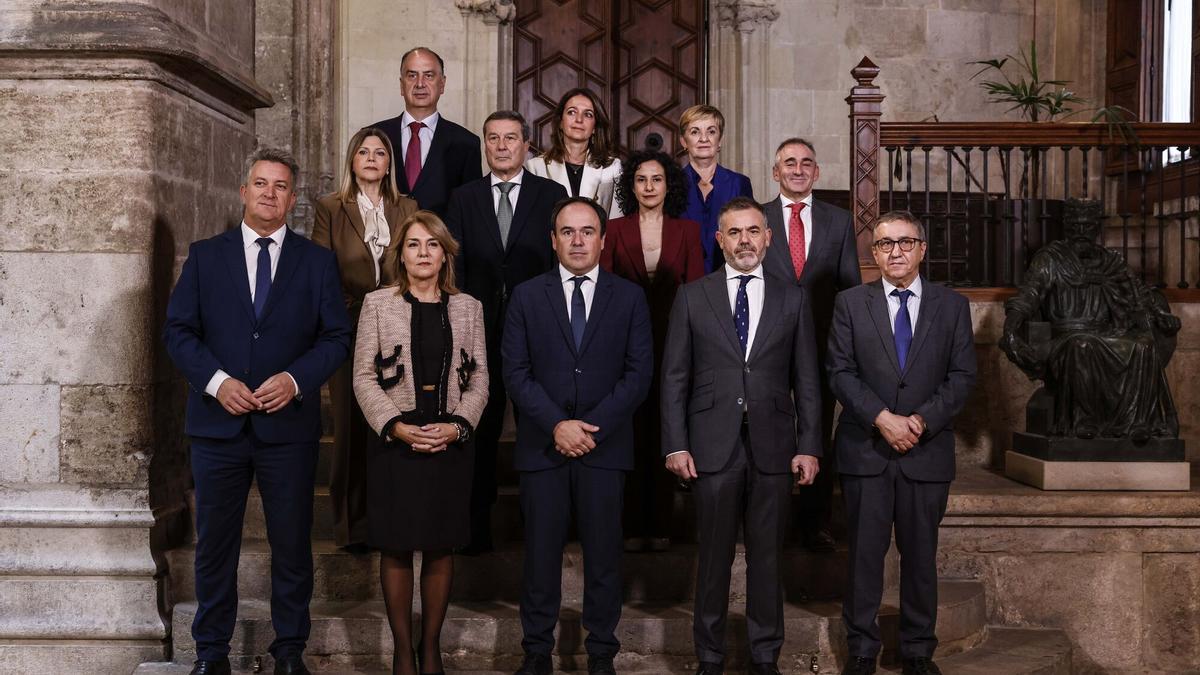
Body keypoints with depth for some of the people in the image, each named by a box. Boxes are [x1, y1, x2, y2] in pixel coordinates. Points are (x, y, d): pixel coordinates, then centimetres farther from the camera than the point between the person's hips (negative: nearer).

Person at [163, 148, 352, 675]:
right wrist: (217, 381, -12)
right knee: (214, 543, 9)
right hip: (218, 420, 1)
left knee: (292, 543, 7)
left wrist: (295, 378, -14)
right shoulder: (205, 256, 7)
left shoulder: (317, 262, 5)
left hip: (289, 424, 0)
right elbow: (177, 330, 3)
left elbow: (337, 336, 2)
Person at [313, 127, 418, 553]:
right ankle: (352, 525, 11)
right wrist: (344, 312, -6)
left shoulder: (407, 209, 12)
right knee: (352, 425, 2)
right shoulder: (330, 209, 6)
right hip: (350, 330, -1)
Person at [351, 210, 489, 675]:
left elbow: (479, 378, 6)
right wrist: (396, 426, -12)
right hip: (394, 441, -1)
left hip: (451, 442, 2)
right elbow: (364, 378, -1)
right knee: (396, 548, 3)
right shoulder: (378, 304, 3)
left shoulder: (468, 308, 8)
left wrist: (457, 425, -9)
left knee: (441, 548, 6)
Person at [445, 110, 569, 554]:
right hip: (481, 331, 2)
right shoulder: (464, 198, 10)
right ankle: (478, 525, 16)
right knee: (480, 431, 7)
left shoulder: (551, 195, 5)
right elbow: (454, 266, 6)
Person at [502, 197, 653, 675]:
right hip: (541, 445, 0)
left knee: (603, 553, 5)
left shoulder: (629, 298, 6)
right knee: (541, 552, 6)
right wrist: (556, 425, -11)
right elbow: (516, 372, 0)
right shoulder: (527, 296, 6)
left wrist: (593, 427, -10)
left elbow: (639, 372, 0)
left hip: (605, 446, 0)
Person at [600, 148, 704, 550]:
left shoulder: (687, 231, 7)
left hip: (672, 342, 1)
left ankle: (660, 524, 14)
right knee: (631, 431, 1)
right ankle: (633, 525, 10)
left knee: (666, 431, 4)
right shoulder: (615, 230, 5)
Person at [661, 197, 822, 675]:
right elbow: (675, 377, 3)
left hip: (772, 447, 1)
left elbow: (806, 380, 7)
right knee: (714, 556, 7)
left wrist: (809, 446, 1)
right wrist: (675, 445, -4)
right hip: (713, 447, -1)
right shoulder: (692, 297, 5)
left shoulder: (793, 299, 8)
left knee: (767, 556, 8)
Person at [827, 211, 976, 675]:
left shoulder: (952, 306, 7)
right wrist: (882, 418, -14)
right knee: (865, 553, 4)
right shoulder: (850, 304, 4)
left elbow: (962, 376, 2)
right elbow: (840, 373, -2)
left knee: (921, 554, 8)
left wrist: (922, 420, -11)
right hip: (865, 450, -1)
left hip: (928, 450, 1)